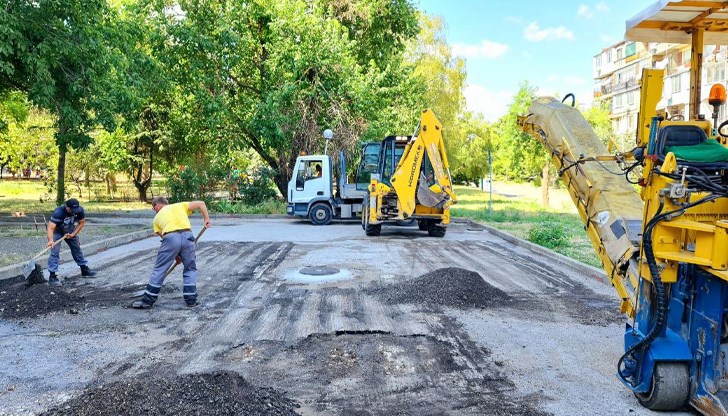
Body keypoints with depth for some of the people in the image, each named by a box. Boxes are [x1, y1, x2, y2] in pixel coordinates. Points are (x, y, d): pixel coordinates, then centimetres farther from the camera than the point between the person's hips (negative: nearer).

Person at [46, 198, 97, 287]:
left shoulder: (80, 210, -25)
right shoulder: (58, 212, -38)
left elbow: (82, 223, -10)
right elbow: (50, 228, -46)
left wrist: (73, 234, -21)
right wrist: (50, 240, -63)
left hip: (70, 231, 5)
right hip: (57, 231, -5)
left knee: (77, 249, 13)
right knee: (55, 252, -16)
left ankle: (84, 270, 27)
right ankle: (52, 276, -15)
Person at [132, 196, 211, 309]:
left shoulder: (157, 217, 26)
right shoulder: (180, 205, 27)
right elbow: (201, 203, 17)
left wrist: (176, 255, 28)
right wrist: (206, 218, 17)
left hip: (170, 238, -1)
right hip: (187, 236, 1)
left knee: (159, 270, 9)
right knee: (190, 269, 17)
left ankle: (148, 300, 16)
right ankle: (191, 299, 14)